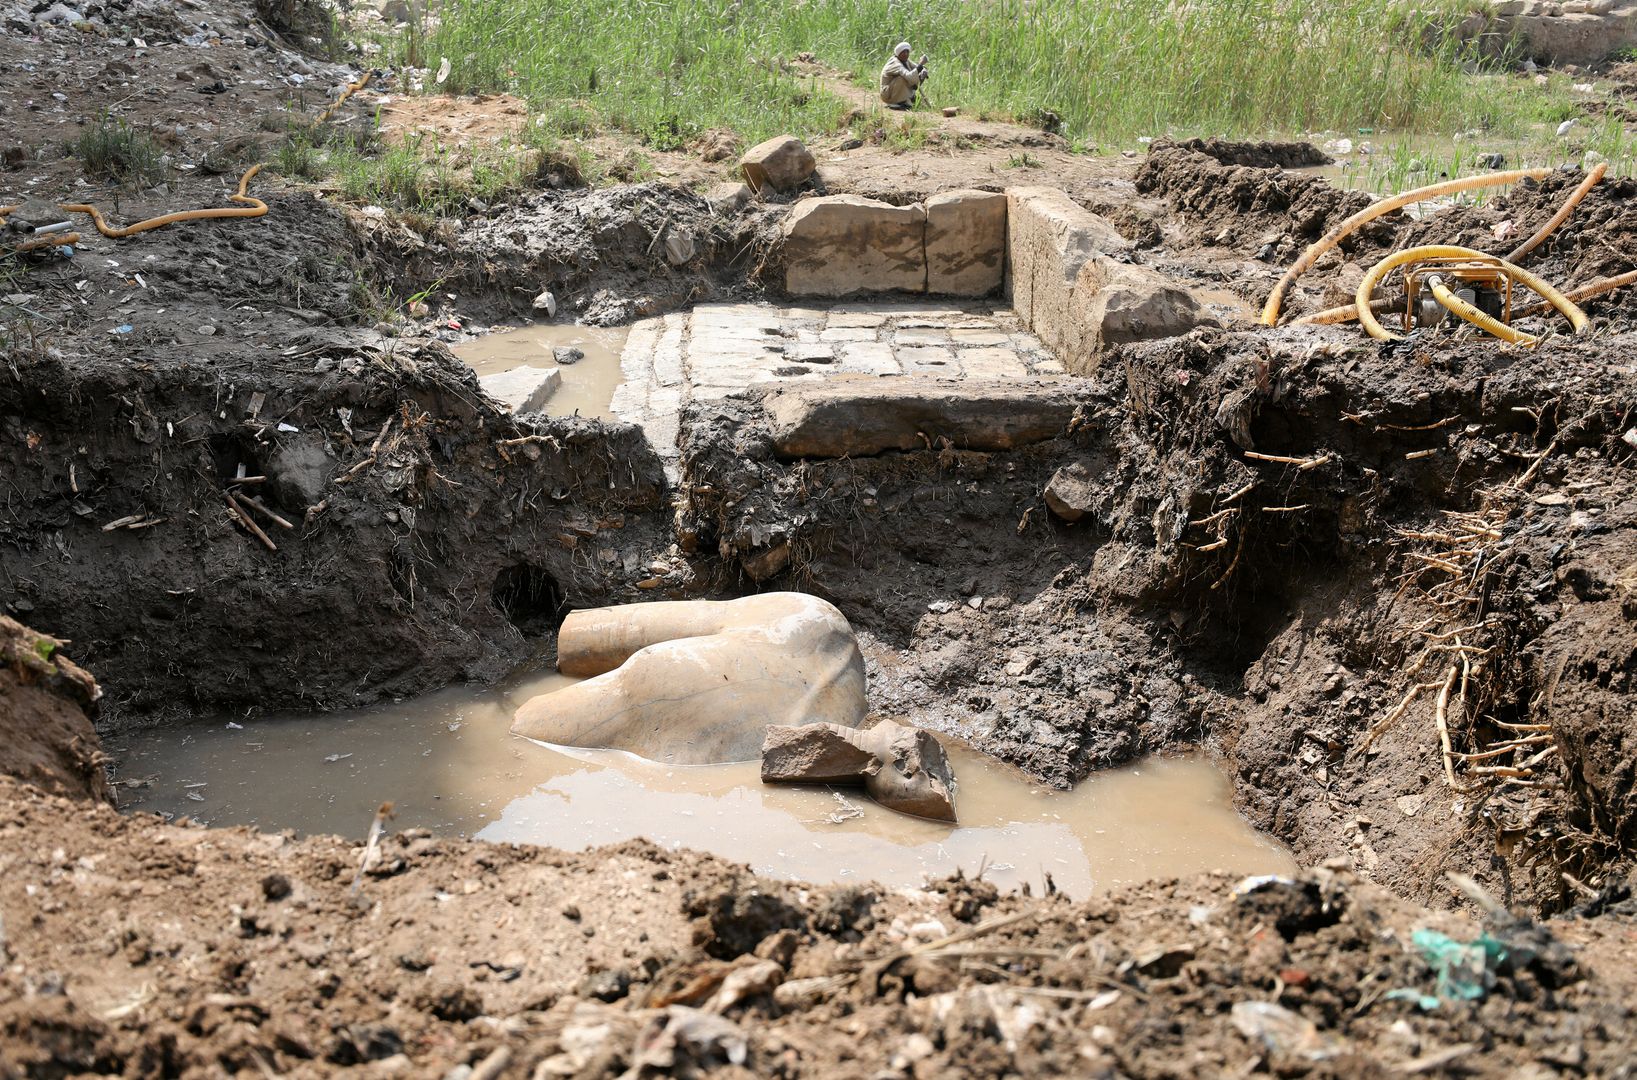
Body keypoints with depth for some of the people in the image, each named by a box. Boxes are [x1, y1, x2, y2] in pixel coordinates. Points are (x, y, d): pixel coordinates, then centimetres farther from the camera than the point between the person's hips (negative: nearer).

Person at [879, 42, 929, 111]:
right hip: (887, 95, -9)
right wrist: (921, 64, -44)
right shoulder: (896, 64, -25)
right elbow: (909, 77, -41)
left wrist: (923, 72, -18)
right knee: (903, 78, -31)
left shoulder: (905, 61, 3)